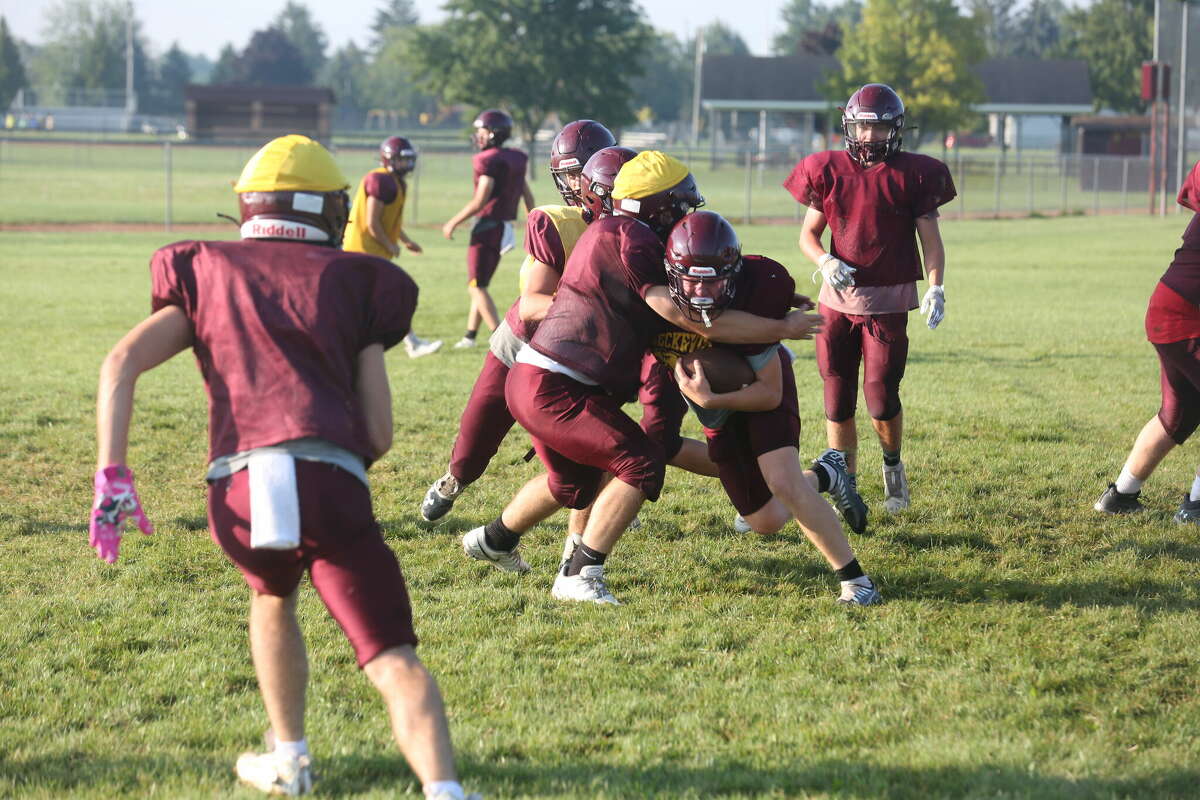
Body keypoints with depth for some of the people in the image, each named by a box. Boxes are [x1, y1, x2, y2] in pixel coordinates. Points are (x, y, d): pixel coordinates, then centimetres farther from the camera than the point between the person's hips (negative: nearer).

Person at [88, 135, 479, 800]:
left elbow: (122, 363, 7)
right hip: (330, 483, -2)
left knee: (273, 596, 35)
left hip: (240, 488, 2)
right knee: (394, 663, -5)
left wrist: (112, 477, 5)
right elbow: (378, 435, 14)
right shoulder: (357, 284, 18)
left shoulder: (207, 274, 22)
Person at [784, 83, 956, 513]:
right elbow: (808, 233, 9)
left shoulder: (913, 174, -2)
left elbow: (930, 238, -1)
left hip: (887, 301, -2)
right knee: (838, 399, 3)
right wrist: (826, 262, -11)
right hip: (838, 298, 2)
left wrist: (936, 288, -14)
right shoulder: (829, 171, 3)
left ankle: (893, 465, 21)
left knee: (881, 397, -8)